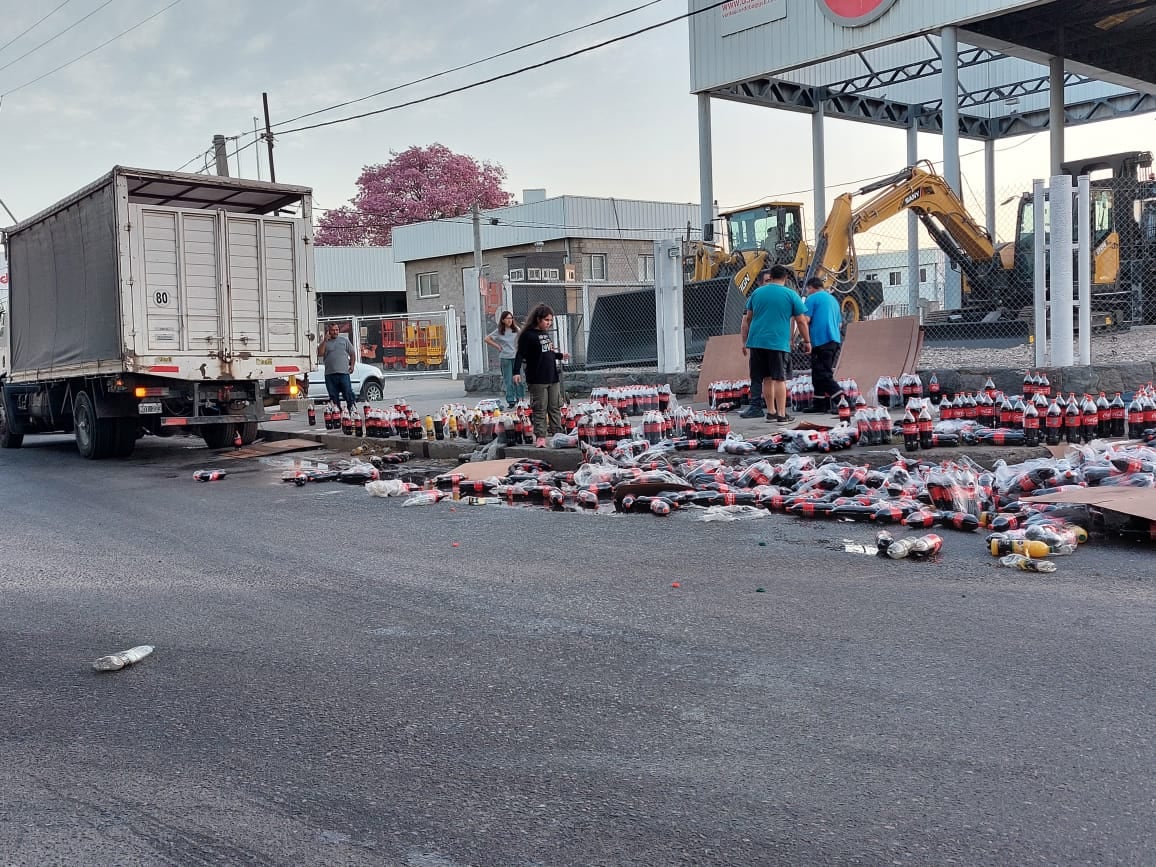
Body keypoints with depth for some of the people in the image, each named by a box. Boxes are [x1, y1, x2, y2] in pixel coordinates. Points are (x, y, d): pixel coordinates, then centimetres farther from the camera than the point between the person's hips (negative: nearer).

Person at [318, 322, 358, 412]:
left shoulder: (344, 340, 13)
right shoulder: (325, 343, 11)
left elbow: (353, 353, 16)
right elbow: (320, 353, -6)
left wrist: (352, 365, 3)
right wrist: (325, 340, -7)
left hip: (343, 373, -1)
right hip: (329, 374, 1)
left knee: (348, 393, -8)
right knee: (333, 396, 4)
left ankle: (353, 409, -5)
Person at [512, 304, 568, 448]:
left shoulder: (545, 333, 14)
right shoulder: (528, 335, -10)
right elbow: (520, 355, -14)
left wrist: (560, 356, 36)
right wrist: (516, 372, -22)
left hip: (553, 377, 8)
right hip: (537, 380, -7)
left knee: (555, 407, 9)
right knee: (540, 409, -3)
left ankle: (557, 434, 16)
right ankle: (540, 437, 2)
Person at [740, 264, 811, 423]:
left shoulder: (757, 293, 12)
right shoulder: (791, 295, 1)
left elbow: (748, 319, 17)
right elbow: (801, 321, 3)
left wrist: (745, 342, 24)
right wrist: (807, 341, 14)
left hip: (757, 342, 4)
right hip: (778, 343, -4)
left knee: (767, 379, 11)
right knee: (779, 379, -2)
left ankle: (771, 411, 16)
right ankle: (781, 414, -3)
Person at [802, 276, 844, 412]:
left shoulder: (812, 298, -3)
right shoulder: (833, 299, 21)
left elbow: (806, 319, -12)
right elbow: (840, 324, 24)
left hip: (821, 340, -8)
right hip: (836, 340, 8)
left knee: (823, 375, -9)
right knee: (821, 373, 15)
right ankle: (819, 404, 17)